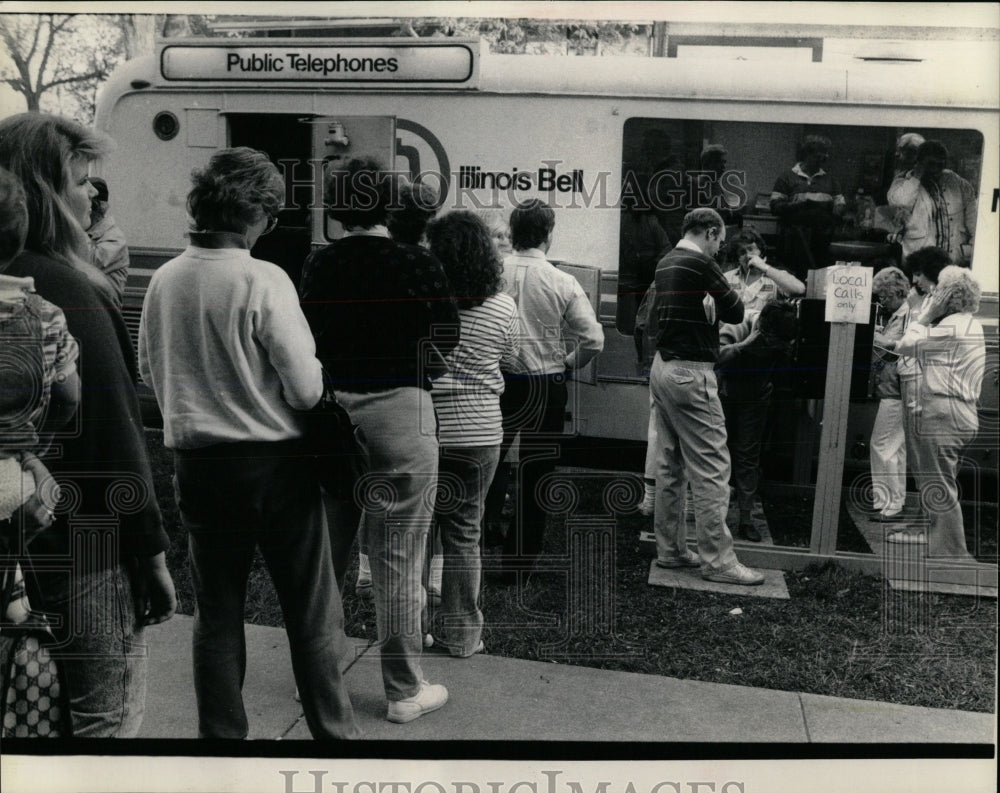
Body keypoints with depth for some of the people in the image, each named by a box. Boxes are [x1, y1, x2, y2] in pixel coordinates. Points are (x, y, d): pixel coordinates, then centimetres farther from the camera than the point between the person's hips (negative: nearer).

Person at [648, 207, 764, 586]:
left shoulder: (665, 264, 13)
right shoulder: (702, 264, -13)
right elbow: (736, 313, -8)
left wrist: (705, 304, 6)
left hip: (662, 367, 10)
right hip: (691, 373, -10)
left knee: (670, 466, 13)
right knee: (711, 469, -5)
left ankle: (670, 549, 18)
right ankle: (718, 560, -2)